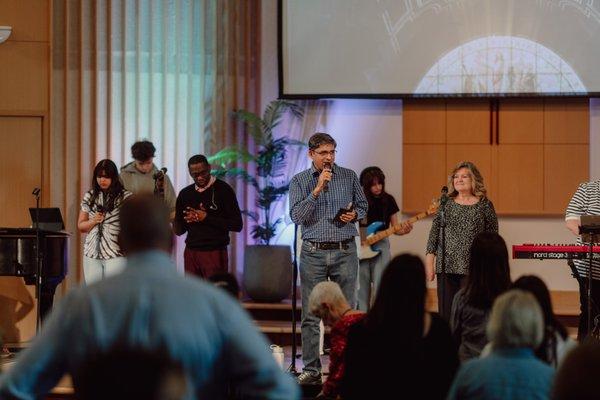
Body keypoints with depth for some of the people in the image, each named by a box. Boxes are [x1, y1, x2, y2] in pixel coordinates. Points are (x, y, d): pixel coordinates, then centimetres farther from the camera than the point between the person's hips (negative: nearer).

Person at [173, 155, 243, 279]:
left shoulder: (223, 190, -3)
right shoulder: (185, 194, 11)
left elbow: (237, 225, -7)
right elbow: (178, 231, 13)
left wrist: (206, 218, -14)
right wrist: (187, 220, -9)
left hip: (215, 252, -4)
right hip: (191, 253, 4)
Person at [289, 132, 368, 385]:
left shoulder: (349, 177, 6)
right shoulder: (299, 181, 2)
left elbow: (362, 205, 17)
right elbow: (297, 216, -10)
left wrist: (354, 215, -6)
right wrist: (317, 189, -17)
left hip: (345, 252, 1)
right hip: (313, 253, -1)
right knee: (311, 314, 0)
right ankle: (311, 369, 5)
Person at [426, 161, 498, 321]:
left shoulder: (485, 205, 3)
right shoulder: (446, 204, 9)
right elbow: (434, 232, 10)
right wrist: (430, 260, 3)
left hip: (473, 268, -2)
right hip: (446, 266, 2)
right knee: (446, 313, 2)